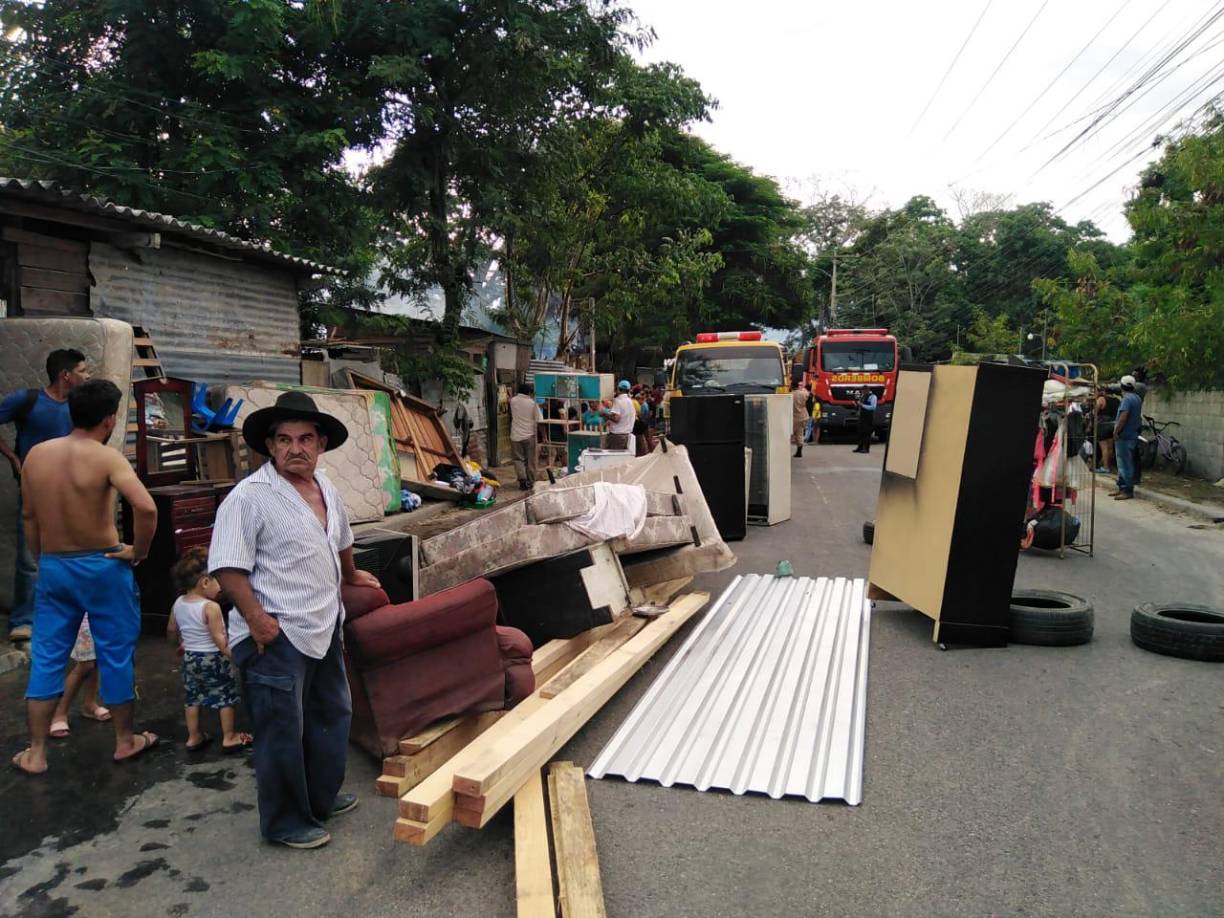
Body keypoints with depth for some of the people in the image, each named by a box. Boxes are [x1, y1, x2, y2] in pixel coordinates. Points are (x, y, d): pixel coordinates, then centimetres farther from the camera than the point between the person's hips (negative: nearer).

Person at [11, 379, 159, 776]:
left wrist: (44, 561, 21)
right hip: (102, 567, -5)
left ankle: (36, 753, 21)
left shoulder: (35, 454, 1)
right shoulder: (106, 457, -17)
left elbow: (29, 516, 10)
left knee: (46, 657, 14)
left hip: (52, 566, 5)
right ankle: (125, 741, 23)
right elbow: (146, 507, -31)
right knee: (115, 653, 9)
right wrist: (139, 551, -16)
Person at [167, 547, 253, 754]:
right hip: (213, 658, -7)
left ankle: (194, 738, 26)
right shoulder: (210, 607, -23)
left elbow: (171, 631, 12)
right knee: (226, 697, 7)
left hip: (190, 658, 7)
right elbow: (218, 638, -24)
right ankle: (229, 738, 14)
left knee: (192, 698, 17)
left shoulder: (178, 604, -1)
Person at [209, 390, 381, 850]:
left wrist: (352, 575, 38)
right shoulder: (250, 496, -17)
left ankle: (321, 797, 42)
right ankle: (285, 822, 23)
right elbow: (227, 568, -20)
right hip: (276, 636, -9)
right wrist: (255, 617, -27)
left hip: (324, 627, 9)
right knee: (282, 732, 4)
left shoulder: (326, 489, 8)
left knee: (332, 714, 22)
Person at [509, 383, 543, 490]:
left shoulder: (513, 401, -1)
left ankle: (523, 481, -8)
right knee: (530, 460, 10)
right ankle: (530, 482, 15)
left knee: (518, 459, 7)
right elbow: (539, 421, -9)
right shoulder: (533, 403, -7)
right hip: (529, 436, -1)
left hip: (516, 436, 1)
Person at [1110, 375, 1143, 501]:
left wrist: (1116, 432, -18)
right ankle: (1122, 487, 24)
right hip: (1133, 435, 10)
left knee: (1125, 464, -5)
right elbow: (1138, 416, 22)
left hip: (1124, 437, -10)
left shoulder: (1127, 399, -17)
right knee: (1124, 463, 17)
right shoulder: (1137, 398, 13)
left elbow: (1123, 417, -25)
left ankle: (1127, 491, -3)